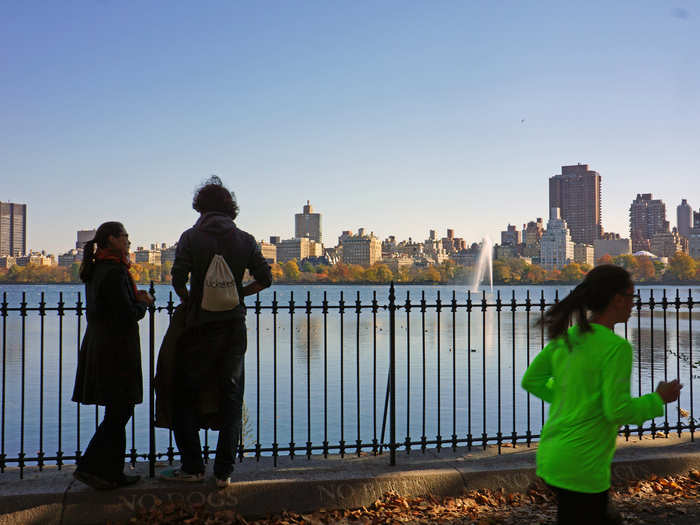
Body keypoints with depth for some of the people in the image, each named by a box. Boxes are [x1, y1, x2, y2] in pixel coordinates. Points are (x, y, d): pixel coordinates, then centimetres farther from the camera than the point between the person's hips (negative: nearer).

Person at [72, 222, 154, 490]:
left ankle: (112, 473, 20)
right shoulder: (114, 272, -17)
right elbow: (128, 316, -20)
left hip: (98, 347, 10)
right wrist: (142, 303, -1)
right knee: (118, 412, -1)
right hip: (116, 350, -10)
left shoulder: (95, 269, 13)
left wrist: (136, 298, 8)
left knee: (118, 411, 14)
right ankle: (91, 467, 2)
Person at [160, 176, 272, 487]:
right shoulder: (245, 240, 4)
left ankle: (192, 467, 12)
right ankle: (224, 471, 9)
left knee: (185, 395, 11)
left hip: (199, 325, -2)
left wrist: (189, 302, 5)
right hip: (234, 325, 2)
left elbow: (178, 278, -12)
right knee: (231, 397, 9)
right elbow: (265, 279, 1)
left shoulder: (191, 237, -2)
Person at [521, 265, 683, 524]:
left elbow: (531, 381, 9)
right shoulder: (616, 347, -18)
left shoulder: (565, 337, 4)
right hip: (581, 467, -8)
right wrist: (658, 399, -2)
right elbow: (618, 412, -18)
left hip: (550, 455, 8)